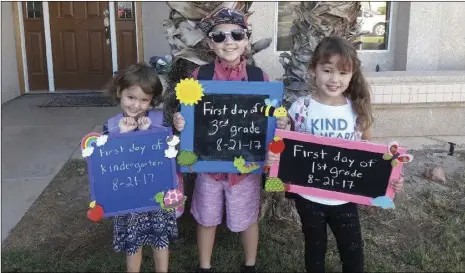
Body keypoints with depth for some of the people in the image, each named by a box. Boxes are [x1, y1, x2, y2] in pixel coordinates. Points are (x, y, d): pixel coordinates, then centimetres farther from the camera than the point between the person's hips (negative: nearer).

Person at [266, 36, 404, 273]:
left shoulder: (358, 110, -6)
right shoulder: (301, 109, -13)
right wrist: (274, 157, -26)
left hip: (345, 198, 2)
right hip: (309, 197, -1)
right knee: (315, 251, 20)